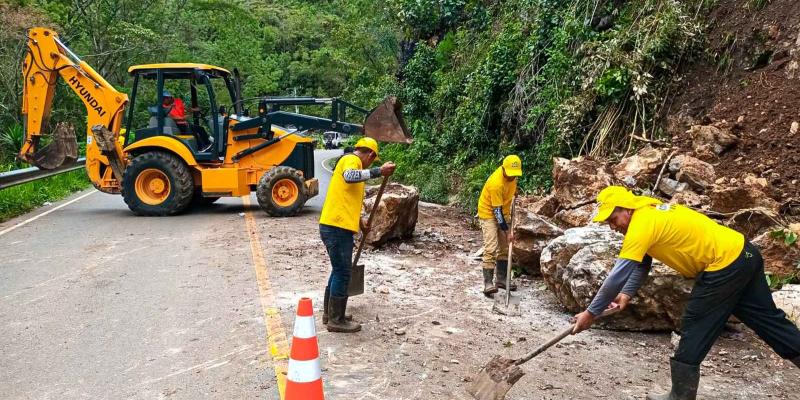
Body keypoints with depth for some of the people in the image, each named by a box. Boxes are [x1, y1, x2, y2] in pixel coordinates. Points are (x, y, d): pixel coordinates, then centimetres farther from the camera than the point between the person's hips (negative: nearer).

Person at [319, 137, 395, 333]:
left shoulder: (350, 162, 25)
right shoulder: (351, 160, -7)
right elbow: (349, 176, -34)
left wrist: (360, 221, 45)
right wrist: (378, 171, -38)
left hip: (335, 227, 10)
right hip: (337, 227, -10)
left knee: (338, 271, 19)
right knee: (342, 273, -2)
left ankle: (329, 313, 29)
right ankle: (336, 320, 7)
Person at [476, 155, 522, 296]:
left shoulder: (511, 174, -12)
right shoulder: (496, 183, -33)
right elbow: (497, 210, -28)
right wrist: (508, 231, -25)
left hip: (503, 212, 8)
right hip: (489, 213, -8)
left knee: (504, 247, 11)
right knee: (491, 248, -17)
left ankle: (501, 279, 20)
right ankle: (488, 283, -18)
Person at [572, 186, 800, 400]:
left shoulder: (641, 223, -19)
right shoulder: (649, 211, 10)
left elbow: (619, 274, -22)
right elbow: (641, 264, 15)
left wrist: (591, 313, -16)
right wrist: (627, 294, 4)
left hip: (725, 265, -10)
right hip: (743, 253, 10)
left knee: (694, 330, 0)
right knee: (768, 318, 18)